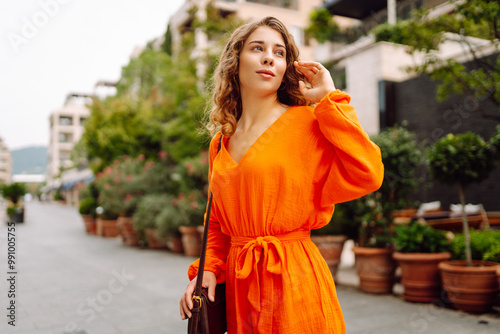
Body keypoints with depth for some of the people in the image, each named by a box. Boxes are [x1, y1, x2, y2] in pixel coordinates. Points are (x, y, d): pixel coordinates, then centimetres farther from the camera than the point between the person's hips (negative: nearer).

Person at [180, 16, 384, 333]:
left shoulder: (306, 123, -7)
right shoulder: (221, 142, 9)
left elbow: (366, 175, -22)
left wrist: (328, 100, -15)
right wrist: (207, 269, 1)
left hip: (294, 279, -4)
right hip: (238, 283, 5)